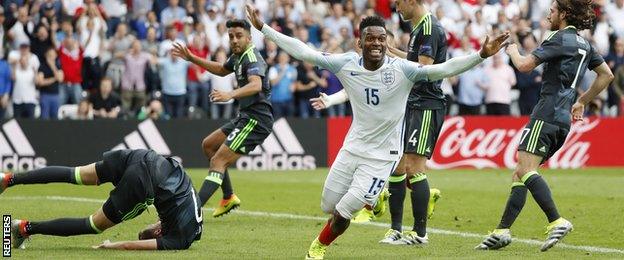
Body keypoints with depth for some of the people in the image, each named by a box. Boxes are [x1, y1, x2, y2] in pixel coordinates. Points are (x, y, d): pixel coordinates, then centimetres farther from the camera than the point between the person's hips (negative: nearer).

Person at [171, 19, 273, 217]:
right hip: (245, 117, 10)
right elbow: (222, 70, 36)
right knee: (208, 145, 23)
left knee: (218, 161, -18)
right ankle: (229, 198, 25)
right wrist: (192, 58, 30)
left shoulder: (252, 58, -17)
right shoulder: (237, 57, 12)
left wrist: (230, 95, -54)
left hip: (256, 120, -10)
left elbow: (256, 85, -38)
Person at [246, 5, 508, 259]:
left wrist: (481, 55, -42)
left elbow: (444, 69, -28)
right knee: (329, 206, 13)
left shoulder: (401, 69, -20)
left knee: (342, 214, -5)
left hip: (382, 156, -4)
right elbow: (303, 52, -7)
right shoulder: (346, 64, -11)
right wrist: (263, 28, -9)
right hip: (351, 148, 4)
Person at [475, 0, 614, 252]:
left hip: (547, 113, -10)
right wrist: (582, 102, 29)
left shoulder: (560, 38, -7)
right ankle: (502, 231, 4)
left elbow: (525, 65, -12)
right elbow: (607, 75, 25)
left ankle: (556, 221, -33)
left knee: (526, 170, -20)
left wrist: (513, 52, 10)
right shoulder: (584, 44, 19)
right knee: (519, 174, 9)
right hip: (563, 119, 10)